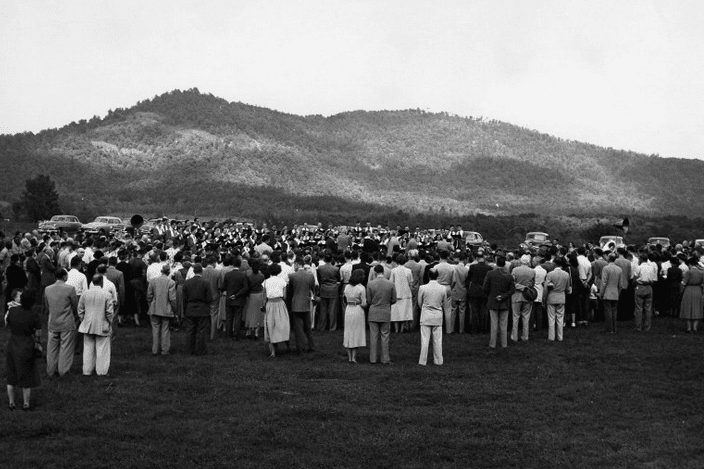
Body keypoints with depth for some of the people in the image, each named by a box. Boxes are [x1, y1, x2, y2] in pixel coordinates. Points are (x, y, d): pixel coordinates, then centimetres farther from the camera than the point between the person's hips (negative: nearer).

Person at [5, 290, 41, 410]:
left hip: (12, 346, 2)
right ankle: (26, 403, 19)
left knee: (11, 377, 16)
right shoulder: (34, 315, -16)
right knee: (26, 376, 12)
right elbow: (38, 333, -11)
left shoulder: (12, 310, -10)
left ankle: (11, 402, 24)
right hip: (27, 348, -2)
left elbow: (7, 325, 7)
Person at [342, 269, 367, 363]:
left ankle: (349, 357, 12)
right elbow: (364, 304, -12)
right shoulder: (361, 288, -12)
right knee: (357, 334, 5)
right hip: (358, 311, -4)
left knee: (348, 333, 12)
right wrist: (365, 304, 8)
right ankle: (354, 357, 2)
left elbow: (345, 300, 7)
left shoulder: (347, 287, 3)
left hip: (348, 310, 4)